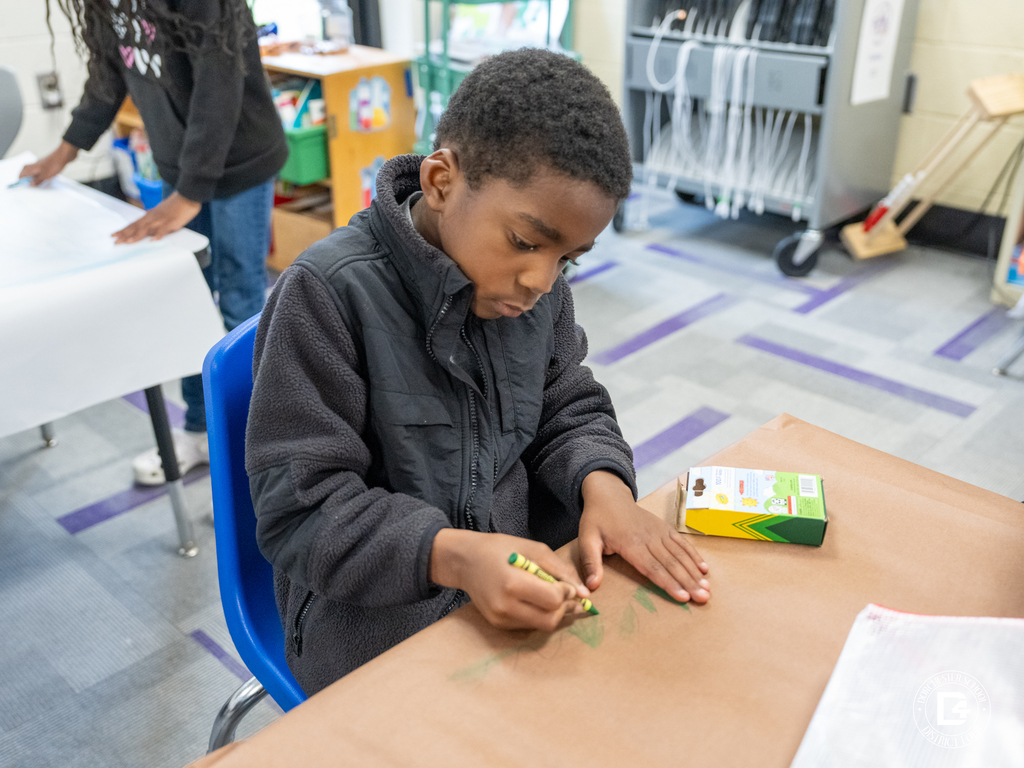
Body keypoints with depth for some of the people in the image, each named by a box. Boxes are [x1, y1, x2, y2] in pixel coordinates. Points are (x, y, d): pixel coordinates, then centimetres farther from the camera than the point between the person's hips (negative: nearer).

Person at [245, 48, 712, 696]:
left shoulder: (539, 286, 0)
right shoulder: (329, 293, -19)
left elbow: (567, 408, 11)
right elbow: (300, 508, -19)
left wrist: (601, 481, -13)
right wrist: (452, 555, -35)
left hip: (525, 577, 6)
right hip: (376, 613, -5)